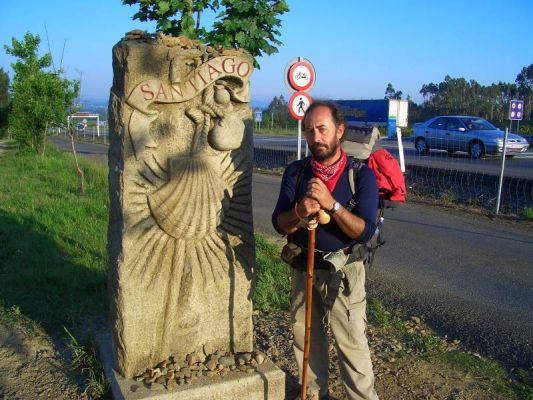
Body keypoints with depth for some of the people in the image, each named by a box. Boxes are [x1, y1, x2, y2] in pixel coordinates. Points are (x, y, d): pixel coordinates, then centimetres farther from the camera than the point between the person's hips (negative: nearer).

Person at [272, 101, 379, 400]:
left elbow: (365, 231, -20)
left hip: (342, 271, -4)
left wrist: (331, 204, -31)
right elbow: (279, 223, -7)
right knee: (306, 337, 18)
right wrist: (300, 211, -28)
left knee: (352, 344, 0)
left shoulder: (361, 175, -11)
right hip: (302, 268, 4)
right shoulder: (295, 172, -2)